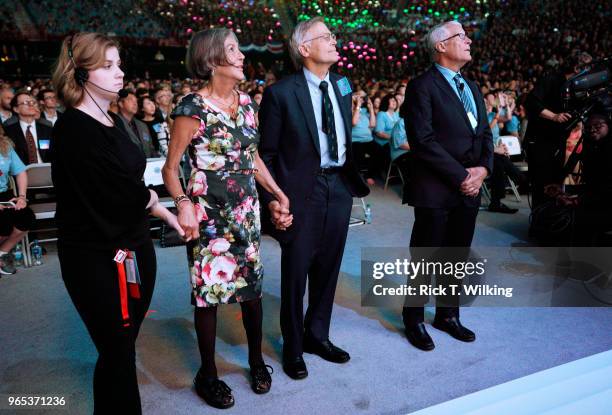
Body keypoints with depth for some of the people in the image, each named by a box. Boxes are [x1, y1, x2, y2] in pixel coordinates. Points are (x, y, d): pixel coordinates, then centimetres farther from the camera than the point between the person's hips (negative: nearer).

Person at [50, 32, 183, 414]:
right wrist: (163, 204, -2)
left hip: (135, 247, 7)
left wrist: (168, 216, 10)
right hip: (98, 258, -7)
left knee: (126, 346, 16)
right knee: (117, 353, 6)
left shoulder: (112, 120, 11)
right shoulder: (73, 129, -16)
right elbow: (124, 192, -21)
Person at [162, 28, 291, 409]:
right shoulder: (193, 109, -11)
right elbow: (171, 168, -9)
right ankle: (208, 374, 28)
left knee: (252, 287, 13)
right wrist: (183, 203, -27)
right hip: (209, 214, -5)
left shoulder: (246, 102, 6)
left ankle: (257, 360, 35)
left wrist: (279, 193, 4)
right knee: (209, 292, 6)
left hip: (247, 210, 5)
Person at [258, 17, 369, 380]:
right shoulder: (281, 93, -9)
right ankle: (293, 347, 28)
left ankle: (317, 335, 36)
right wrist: (271, 199, -12)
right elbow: (267, 153, -7)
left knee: (328, 268, 15)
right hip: (301, 191, -5)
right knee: (296, 271, 8)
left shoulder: (342, 85, 9)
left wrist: (355, 177, 11)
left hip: (339, 186, 6)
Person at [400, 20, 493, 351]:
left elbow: (485, 134, 15)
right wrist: (460, 175, -15)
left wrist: (483, 168, -4)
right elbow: (423, 140, -17)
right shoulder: (422, 86, -8)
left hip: (469, 188, 7)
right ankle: (414, 319, 22)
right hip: (435, 190, -7)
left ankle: (448, 315, 33)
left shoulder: (472, 88, 18)